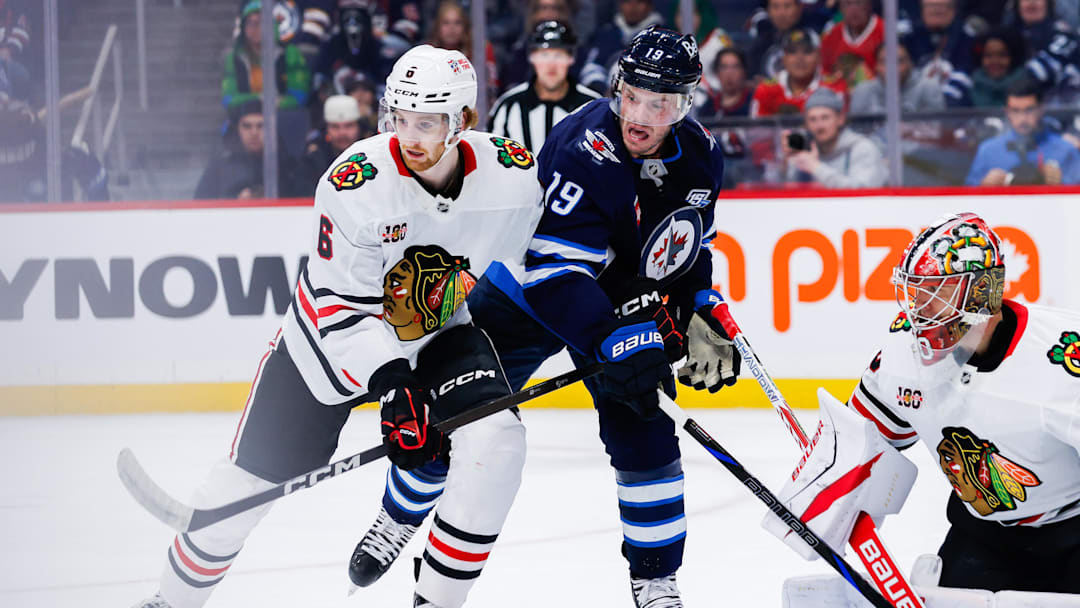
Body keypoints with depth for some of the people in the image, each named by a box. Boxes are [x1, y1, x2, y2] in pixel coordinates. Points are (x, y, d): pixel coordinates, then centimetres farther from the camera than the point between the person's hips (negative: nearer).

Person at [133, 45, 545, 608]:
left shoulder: (513, 175, -19)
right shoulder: (355, 183, -28)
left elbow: (519, 264, 3)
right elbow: (342, 305, -24)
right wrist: (392, 388, -33)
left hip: (441, 334, 2)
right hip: (333, 333, -2)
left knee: (494, 443, -23)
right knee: (248, 479, 0)